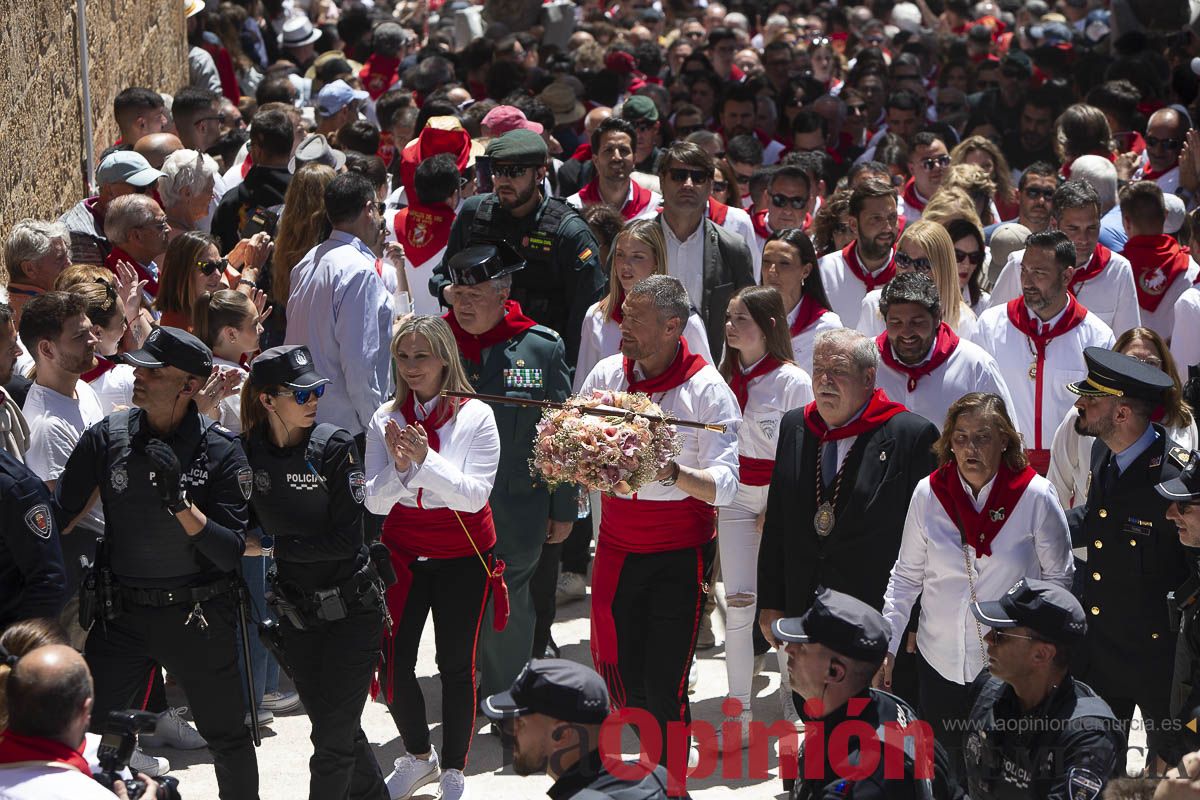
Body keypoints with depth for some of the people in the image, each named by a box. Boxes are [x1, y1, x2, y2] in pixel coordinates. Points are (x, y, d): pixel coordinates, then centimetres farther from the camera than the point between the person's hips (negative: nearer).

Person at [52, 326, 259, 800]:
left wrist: (179, 501, -28)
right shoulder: (108, 437, -4)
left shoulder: (221, 452, -11)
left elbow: (230, 554, -16)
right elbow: (59, 513, 2)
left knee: (228, 739, 10)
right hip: (122, 613, 2)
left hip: (198, 618, -2)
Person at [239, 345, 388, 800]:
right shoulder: (248, 452, -4)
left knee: (334, 737, -4)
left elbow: (346, 539, -16)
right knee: (336, 728, 16)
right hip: (297, 613, 4)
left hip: (351, 609, -4)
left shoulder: (334, 447, -14)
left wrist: (271, 545, -17)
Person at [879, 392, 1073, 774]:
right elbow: (906, 577, 7)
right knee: (948, 771, 10)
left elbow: (1059, 577, 1)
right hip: (941, 665, 2)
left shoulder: (1035, 496, -9)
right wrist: (887, 647, 2)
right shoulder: (928, 493, -3)